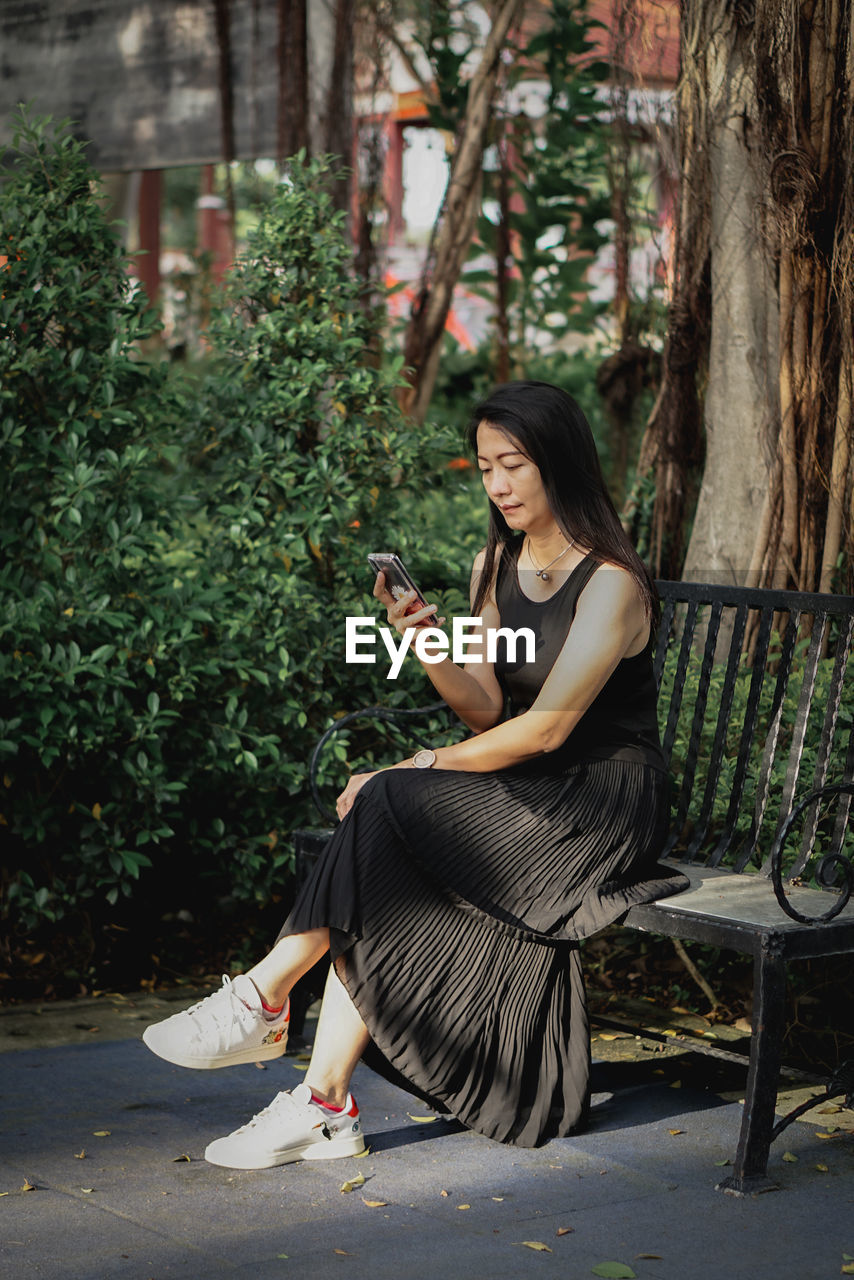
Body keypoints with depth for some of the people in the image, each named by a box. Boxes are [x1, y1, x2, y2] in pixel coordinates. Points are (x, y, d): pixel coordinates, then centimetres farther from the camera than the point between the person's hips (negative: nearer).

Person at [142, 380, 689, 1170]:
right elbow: (488, 711, 4)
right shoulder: (494, 566, 9)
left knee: (385, 812, -26)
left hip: (604, 802, -7)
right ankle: (326, 1107, -23)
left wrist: (417, 772, -18)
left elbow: (547, 728, -18)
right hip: (527, 795, 7)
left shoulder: (612, 584, -14)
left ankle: (265, 997, -19)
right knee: (384, 882, -22)